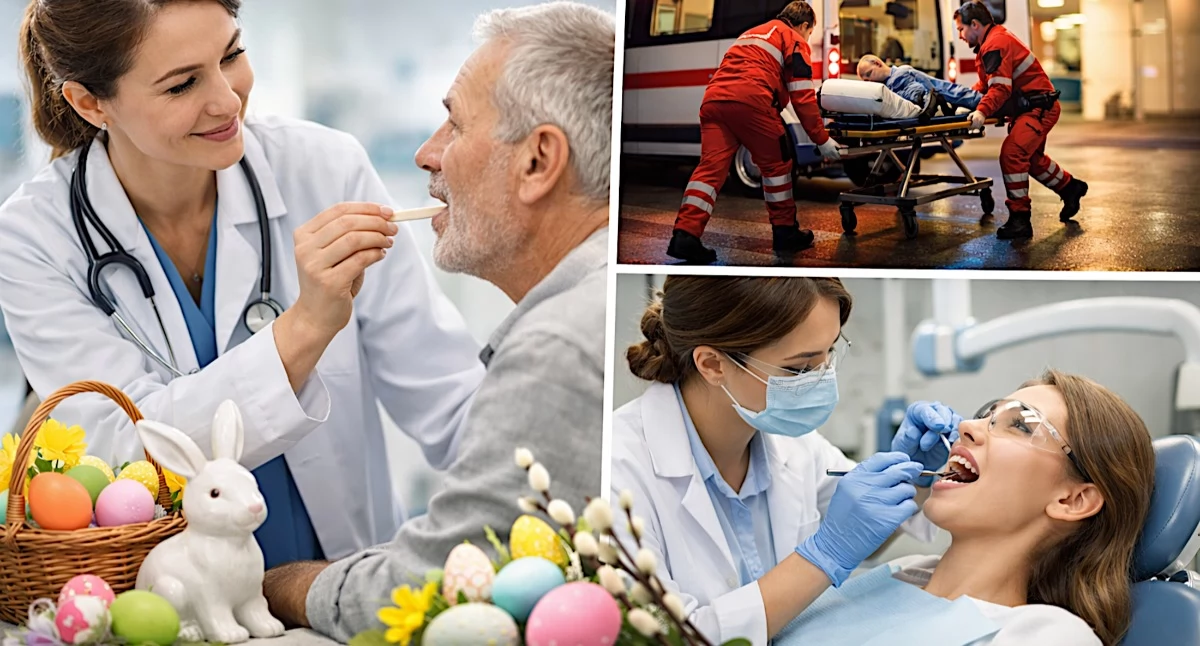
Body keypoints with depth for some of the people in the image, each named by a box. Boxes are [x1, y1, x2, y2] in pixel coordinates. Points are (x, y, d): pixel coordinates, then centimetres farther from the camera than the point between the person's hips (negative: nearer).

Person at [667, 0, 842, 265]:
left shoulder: (750, 34, 37)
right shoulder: (795, 41, 15)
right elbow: (803, 97, 7)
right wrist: (822, 139, 12)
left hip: (713, 97, 6)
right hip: (750, 98, -6)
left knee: (711, 167, -1)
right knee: (775, 162, 12)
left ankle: (685, 236, -14)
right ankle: (785, 233, 18)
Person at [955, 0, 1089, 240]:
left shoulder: (996, 43, -19)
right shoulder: (993, 41, 15)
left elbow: (1000, 87, -30)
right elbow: (985, 83, 19)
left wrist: (982, 111, -42)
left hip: (1039, 108, -11)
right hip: (1030, 108, 11)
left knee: (1012, 152, -25)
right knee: (1031, 158, 27)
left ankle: (1019, 218, -24)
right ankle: (1070, 188, 48)